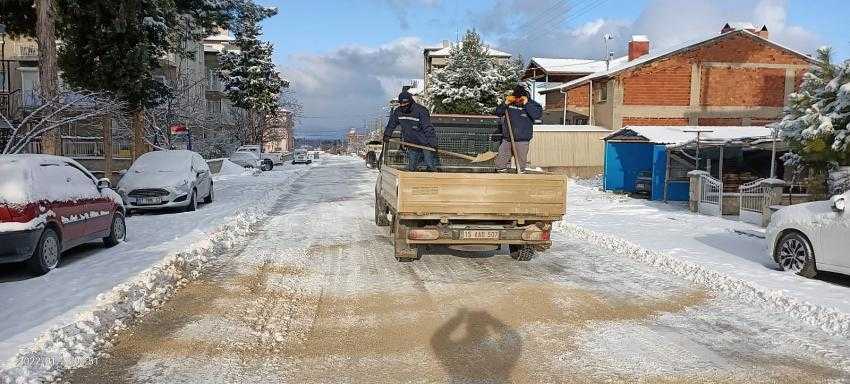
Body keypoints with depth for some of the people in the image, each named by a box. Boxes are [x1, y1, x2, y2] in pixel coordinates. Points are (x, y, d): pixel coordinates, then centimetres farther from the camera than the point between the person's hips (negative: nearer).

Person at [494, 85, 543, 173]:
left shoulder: (531, 104, -4)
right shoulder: (510, 103, 3)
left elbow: (538, 115, -21)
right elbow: (498, 112, 5)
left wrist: (526, 104, -23)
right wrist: (505, 103, -10)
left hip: (522, 140, -2)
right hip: (507, 138, 2)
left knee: (521, 161, 7)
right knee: (501, 159, 7)